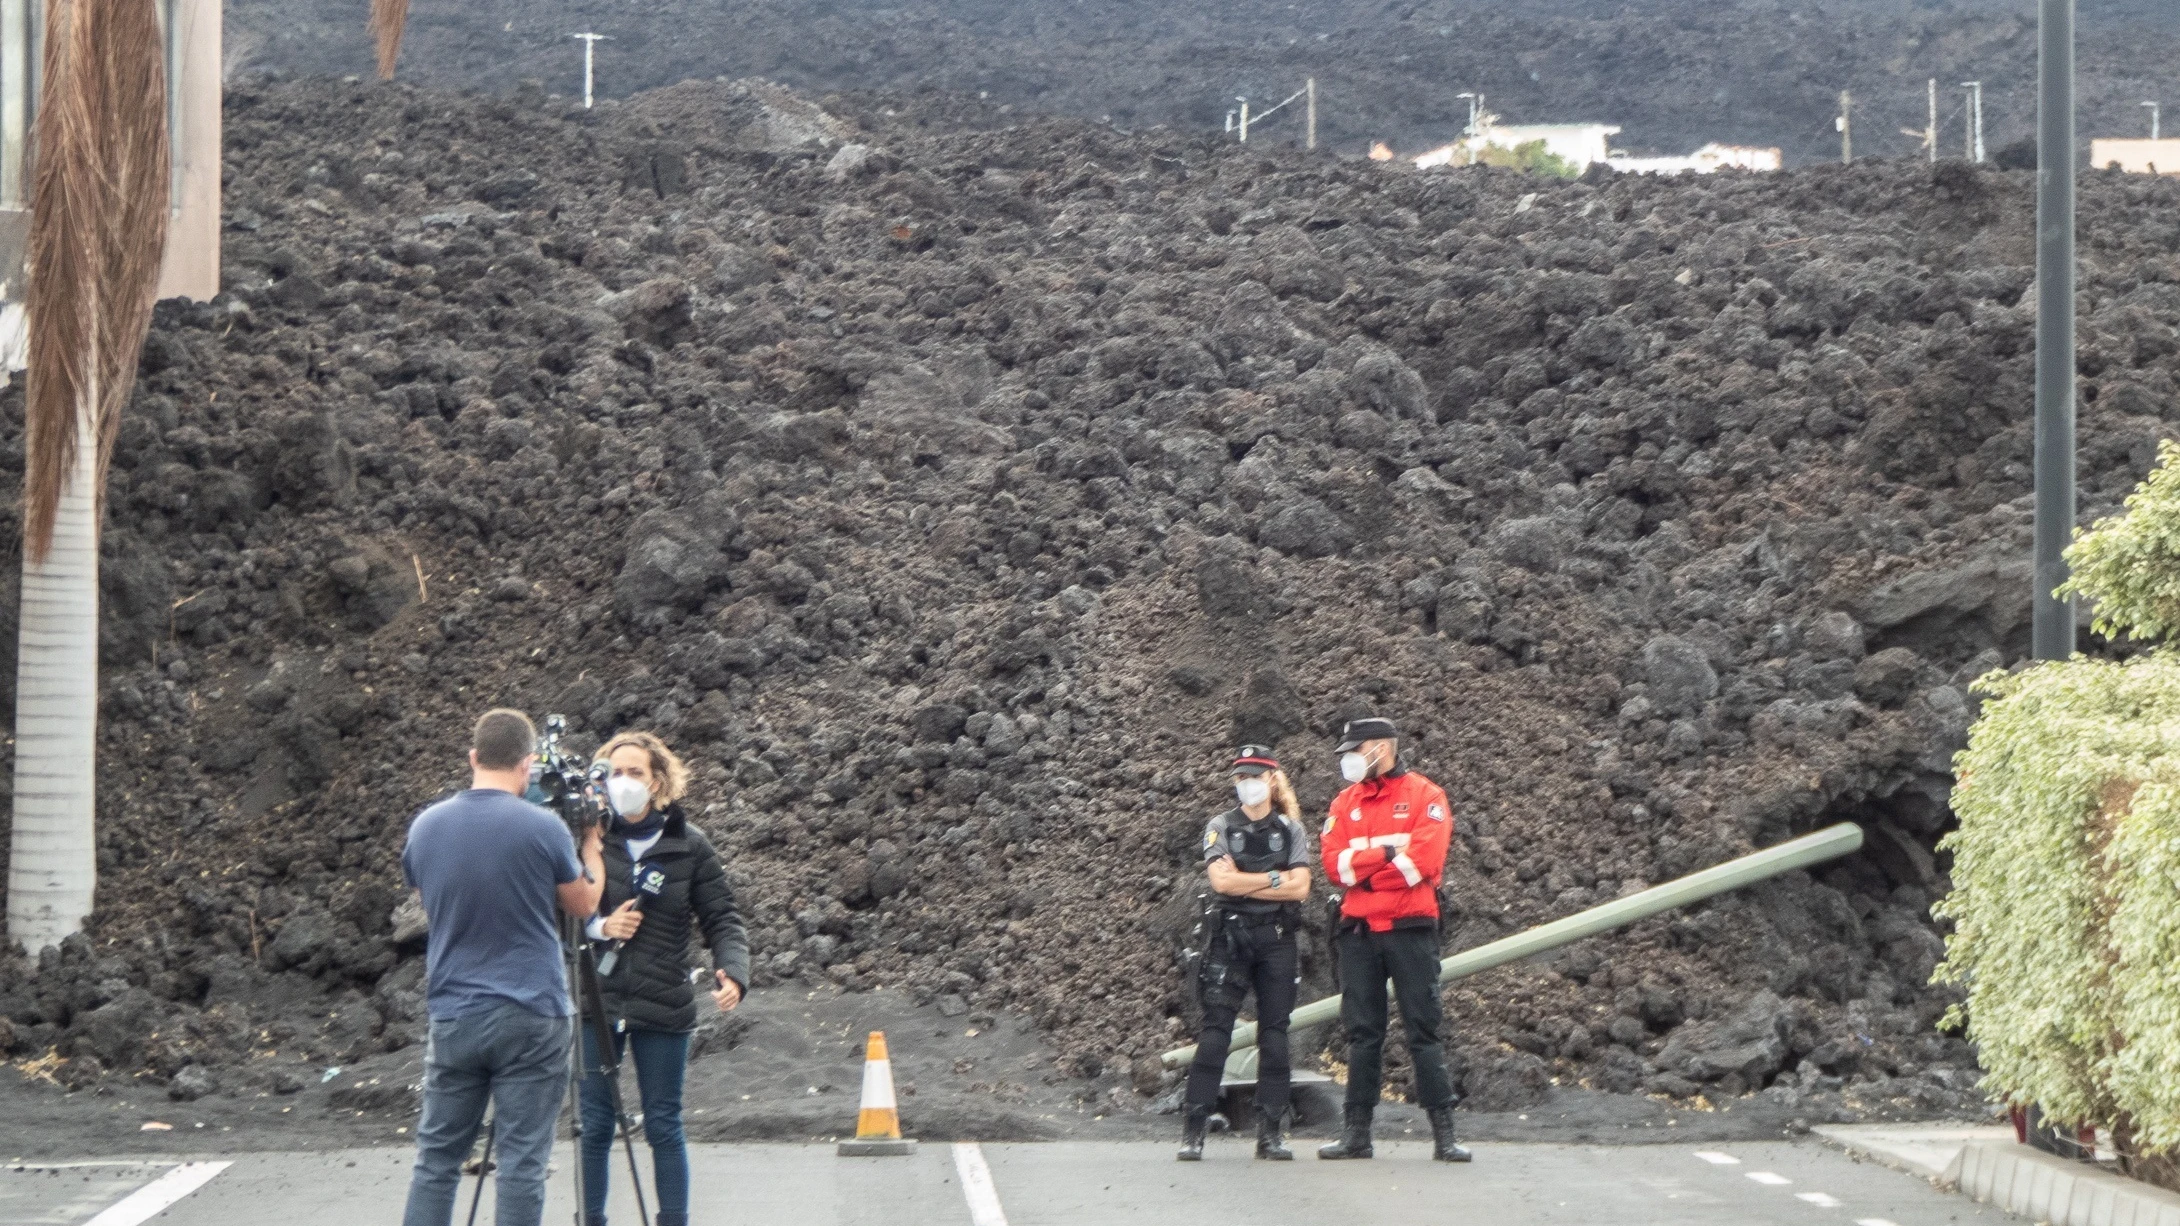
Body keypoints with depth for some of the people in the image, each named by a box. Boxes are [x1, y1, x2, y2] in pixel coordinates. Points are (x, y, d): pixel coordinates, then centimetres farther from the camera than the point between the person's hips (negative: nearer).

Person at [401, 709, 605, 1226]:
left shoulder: (425, 826, 2)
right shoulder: (543, 828, -10)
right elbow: (584, 905, 5)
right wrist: (591, 841, 19)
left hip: (452, 1016, 4)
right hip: (531, 1017, -3)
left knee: (437, 1159, 8)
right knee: (521, 1161, -1)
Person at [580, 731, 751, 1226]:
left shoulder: (689, 846, 1)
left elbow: (721, 920, 0)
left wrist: (732, 972, -17)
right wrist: (598, 927, -13)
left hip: (663, 1006, -1)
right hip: (595, 1001, 1)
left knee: (663, 1125, 4)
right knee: (595, 1124, 5)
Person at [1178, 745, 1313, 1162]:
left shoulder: (1291, 830, 9)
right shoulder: (1220, 827, 7)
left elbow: (1300, 889, -3)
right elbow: (1220, 881, -9)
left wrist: (1243, 882, -7)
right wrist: (1275, 879, -5)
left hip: (1278, 939, 1)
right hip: (1229, 937, -1)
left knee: (1275, 1031, 1)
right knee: (1216, 1029, -9)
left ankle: (1270, 1132, 4)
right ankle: (1193, 1130, -10)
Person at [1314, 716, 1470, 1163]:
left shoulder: (1424, 797, -1)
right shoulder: (1345, 803, 12)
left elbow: (1424, 861, -14)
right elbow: (1334, 862, -1)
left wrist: (1361, 868, -8)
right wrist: (1387, 852, -14)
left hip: (1410, 927, -4)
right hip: (1358, 930, 4)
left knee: (1423, 1030, -3)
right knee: (1362, 1033, 6)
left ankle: (1444, 1134, -2)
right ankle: (1356, 1133, 9)